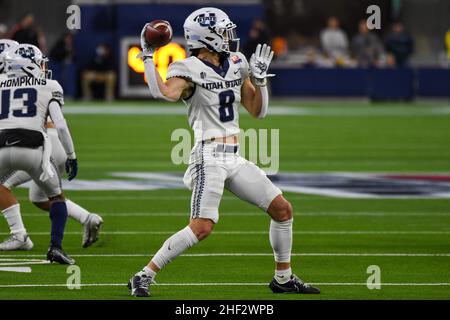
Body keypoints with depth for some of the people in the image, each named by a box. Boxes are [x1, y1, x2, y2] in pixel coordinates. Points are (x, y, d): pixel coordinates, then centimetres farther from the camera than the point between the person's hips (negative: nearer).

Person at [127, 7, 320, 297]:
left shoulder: (236, 65, 12)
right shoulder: (190, 70, -9)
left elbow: (258, 111, 17)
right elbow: (166, 93, -32)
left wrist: (260, 77, 4)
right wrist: (148, 57, -24)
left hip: (235, 159, 8)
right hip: (209, 157, -8)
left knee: (283, 209, 7)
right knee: (202, 227, -19)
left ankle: (283, 278, 21)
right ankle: (144, 277, -10)